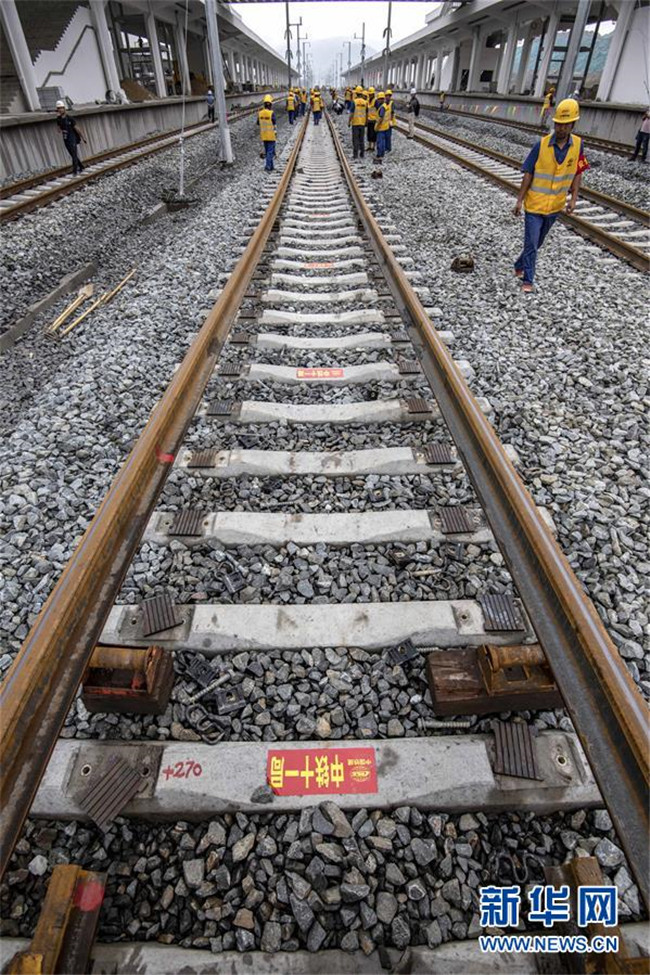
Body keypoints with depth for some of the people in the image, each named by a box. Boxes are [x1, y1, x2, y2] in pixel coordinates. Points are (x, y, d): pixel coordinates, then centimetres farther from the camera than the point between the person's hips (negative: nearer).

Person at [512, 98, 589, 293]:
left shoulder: (578, 144, -4)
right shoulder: (541, 145, -11)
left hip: (555, 206, 3)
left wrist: (573, 199, -4)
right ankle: (527, 279, 9)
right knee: (531, 243, -3)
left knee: (537, 242, 18)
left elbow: (577, 173, 4)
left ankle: (520, 265, 40)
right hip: (535, 204, -3)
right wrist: (519, 200, -8)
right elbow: (528, 174, -6)